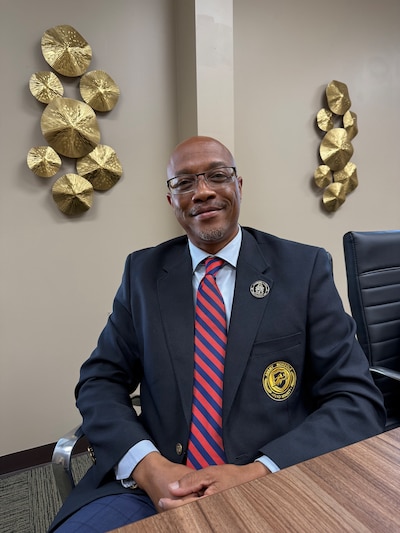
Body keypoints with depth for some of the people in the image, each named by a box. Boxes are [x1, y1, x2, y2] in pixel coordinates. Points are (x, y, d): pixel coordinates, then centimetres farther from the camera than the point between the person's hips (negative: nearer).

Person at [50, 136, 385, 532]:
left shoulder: (305, 268, -4)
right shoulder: (143, 271, 2)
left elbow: (359, 400, -5)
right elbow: (100, 381, 2)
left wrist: (257, 472, -18)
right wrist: (146, 465, -15)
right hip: (154, 484, 1)